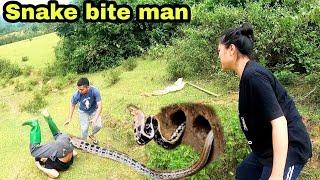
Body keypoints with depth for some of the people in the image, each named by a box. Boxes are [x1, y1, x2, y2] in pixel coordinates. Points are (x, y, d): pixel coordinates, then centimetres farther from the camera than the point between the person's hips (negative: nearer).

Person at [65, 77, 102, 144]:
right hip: (83, 112, 0)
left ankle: (92, 135, 24)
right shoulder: (76, 95, -31)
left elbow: (99, 106, -32)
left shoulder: (95, 91, -36)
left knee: (98, 126, -9)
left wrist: (95, 118, -41)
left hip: (94, 110, 0)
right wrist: (69, 118, -10)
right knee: (84, 129, -4)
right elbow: (72, 105, -10)